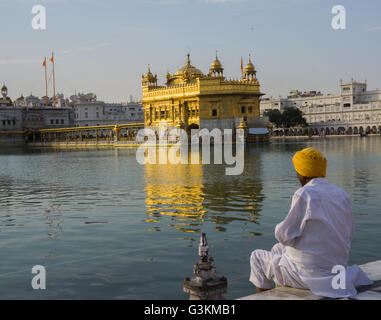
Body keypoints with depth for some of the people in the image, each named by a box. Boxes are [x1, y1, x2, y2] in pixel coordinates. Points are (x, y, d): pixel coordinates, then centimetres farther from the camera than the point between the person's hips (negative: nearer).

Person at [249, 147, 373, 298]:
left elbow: (285, 236, -18)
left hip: (308, 273, -7)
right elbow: (348, 234, 9)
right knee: (278, 249, 31)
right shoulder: (343, 195, 1)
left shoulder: (304, 195, -21)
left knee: (257, 257, 17)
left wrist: (280, 227, 5)